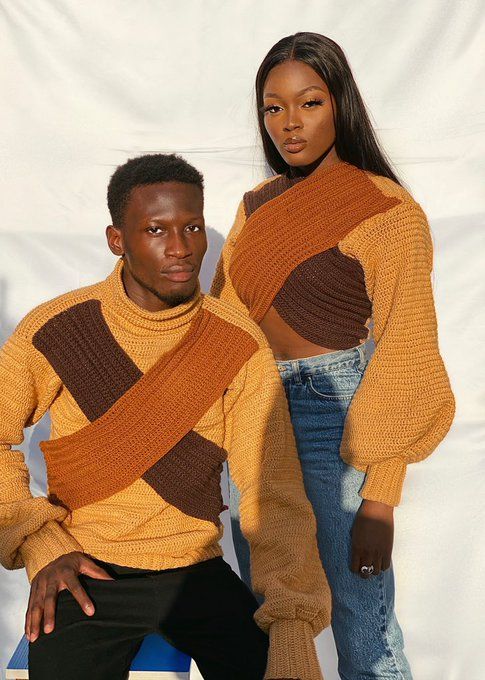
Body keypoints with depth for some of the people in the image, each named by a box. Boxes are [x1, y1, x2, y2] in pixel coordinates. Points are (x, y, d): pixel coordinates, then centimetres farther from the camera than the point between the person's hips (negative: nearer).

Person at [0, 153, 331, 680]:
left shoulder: (239, 346, -9)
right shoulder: (55, 330, -10)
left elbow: (274, 489, -14)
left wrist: (292, 625, -27)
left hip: (196, 571, 1)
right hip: (85, 573, -1)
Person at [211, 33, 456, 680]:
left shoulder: (386, 211, -10)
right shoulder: (258, 203, 9)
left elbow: (404, 363, -12)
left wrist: (379, 501, -16)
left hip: (336, 415, -6)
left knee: (360, 617, 3)